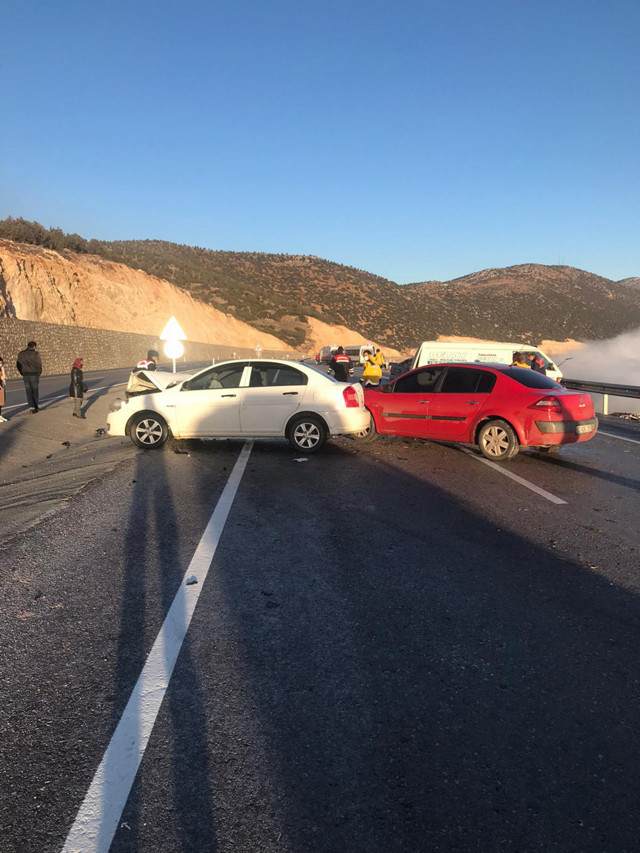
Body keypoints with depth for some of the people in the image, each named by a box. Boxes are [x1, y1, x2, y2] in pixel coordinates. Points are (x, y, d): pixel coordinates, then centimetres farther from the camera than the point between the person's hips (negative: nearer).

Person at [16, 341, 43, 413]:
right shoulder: (36, 354, -9)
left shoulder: (21, 354, 5)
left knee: (29, 392, 7)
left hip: (25, 375, 3)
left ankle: (31, 407, -6)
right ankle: (35, 407, 18)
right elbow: (39, 365, -10)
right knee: (35, 391, 10)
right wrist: (38, 373, 4)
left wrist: (22, 374, 14)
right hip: (34, 375, -3)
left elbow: (18, 365, 7)